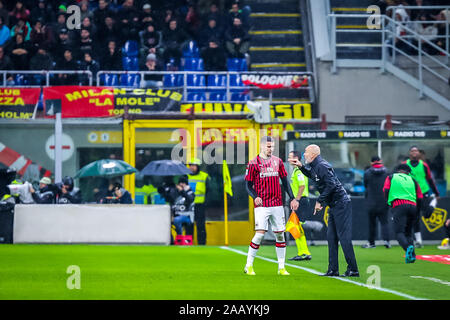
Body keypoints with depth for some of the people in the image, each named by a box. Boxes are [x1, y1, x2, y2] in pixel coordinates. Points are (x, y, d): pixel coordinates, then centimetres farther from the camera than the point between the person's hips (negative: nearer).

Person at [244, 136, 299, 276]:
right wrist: (255, 197, -19)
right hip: (262, 205, -4)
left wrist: (292, 198, 10)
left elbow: (285, 181, 17)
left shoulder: (277, 161, 11)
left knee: (280, 234, 4)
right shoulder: (253, 163, -1)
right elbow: (248, 185, -1)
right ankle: (249, 266, -2)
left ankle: (281, 268, 12)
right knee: (260, 233, -13)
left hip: (277, 204, 4)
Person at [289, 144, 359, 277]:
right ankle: (333, 270, 13)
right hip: (334, 206, 10)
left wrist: (319, 201, -17)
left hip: (341, 204, -10)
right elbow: (312, 175, 38)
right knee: (331, 237, 10)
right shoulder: (315, 166, 15)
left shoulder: (322, 166, -16)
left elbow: (331, 185, -23)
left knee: (344, 237, -10)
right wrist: (301, 166, 25)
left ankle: (353, 270, -10)